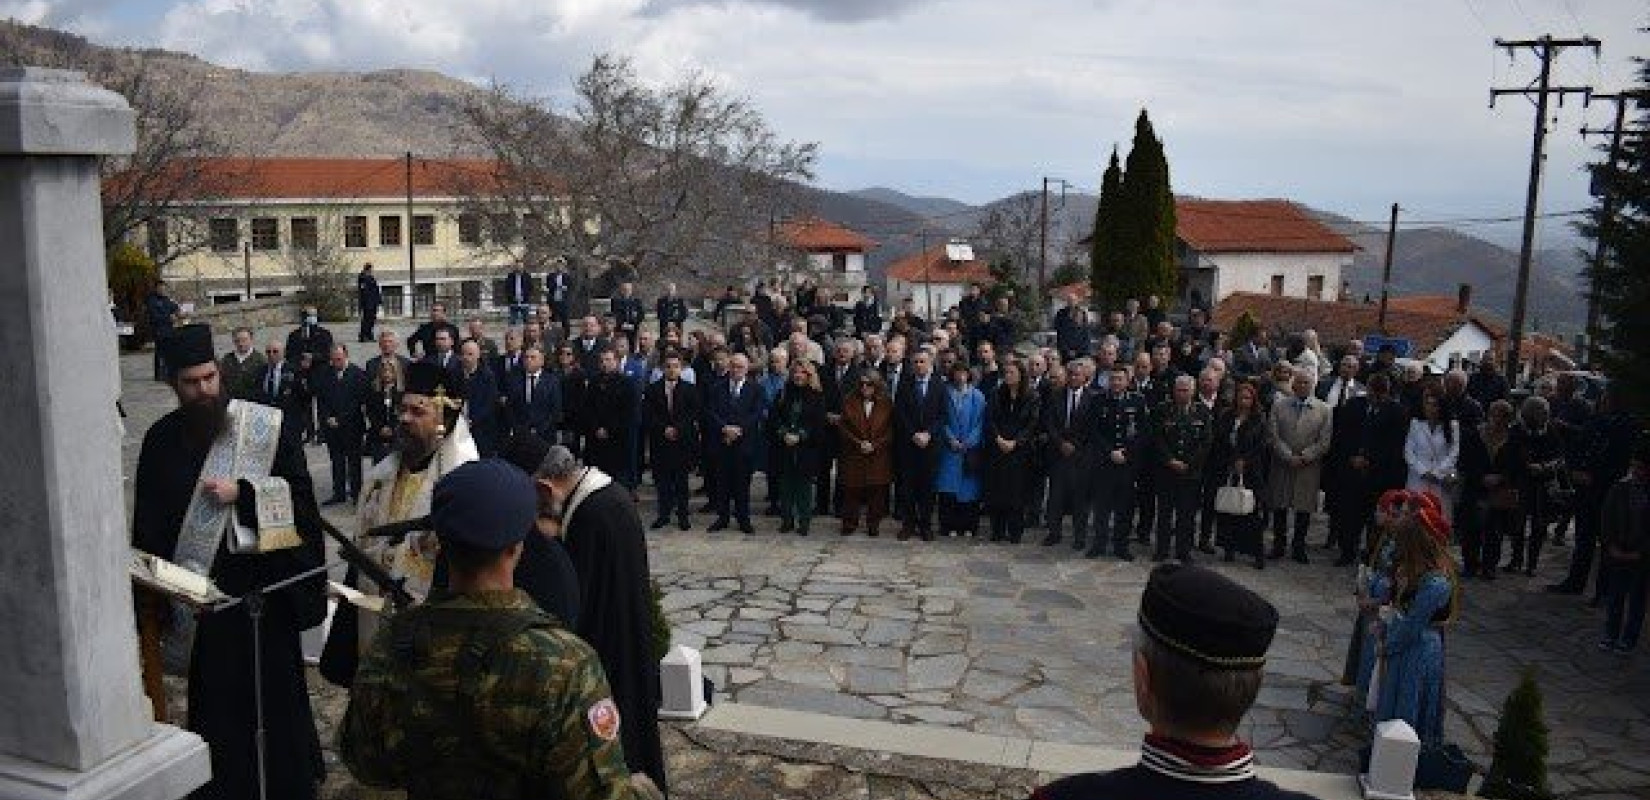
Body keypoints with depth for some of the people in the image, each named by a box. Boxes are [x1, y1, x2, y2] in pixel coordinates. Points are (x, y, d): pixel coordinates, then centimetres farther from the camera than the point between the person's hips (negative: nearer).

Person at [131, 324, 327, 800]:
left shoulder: (263, 425, -5)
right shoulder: (161, 438, 4)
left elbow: (297, 488, -4)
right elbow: (148, 523, 8)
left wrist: (241, 492, -17)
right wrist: (154, 592, 5)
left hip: (259, 580, -2)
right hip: (197, 588, 2)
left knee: (272, 684, 5)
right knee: (213, 687, 9)